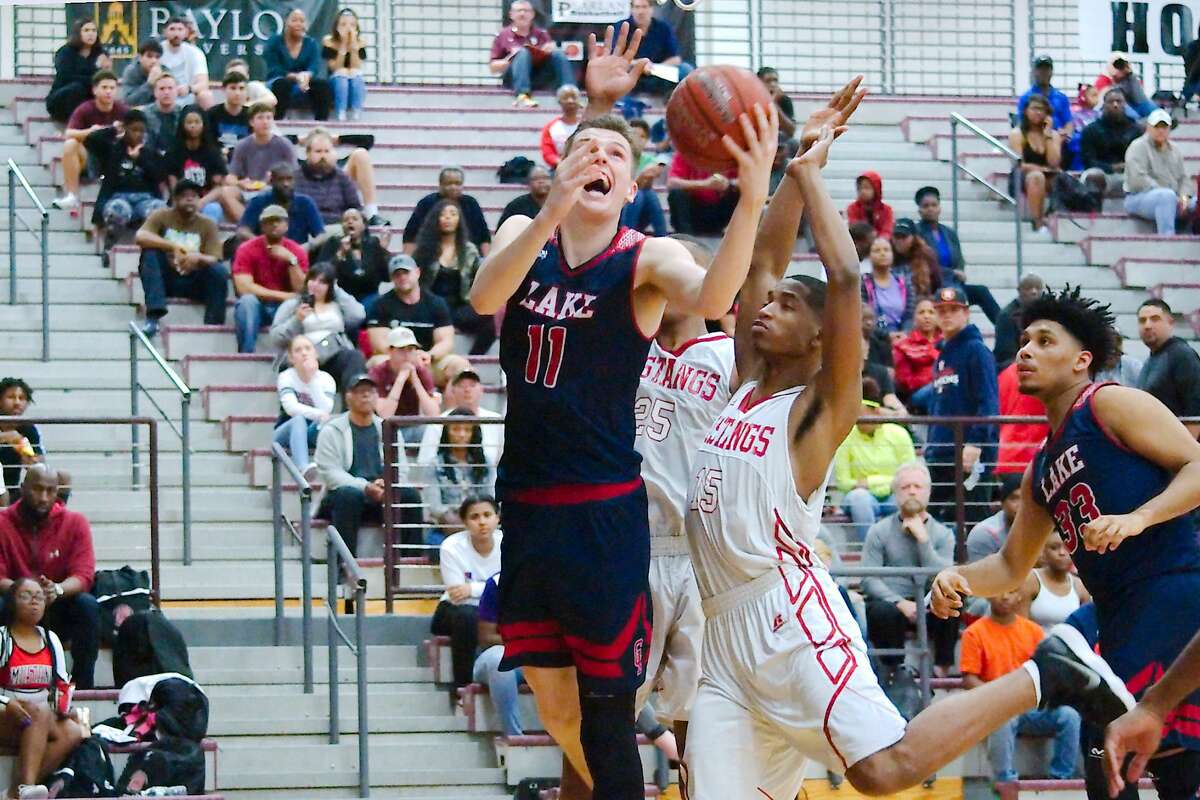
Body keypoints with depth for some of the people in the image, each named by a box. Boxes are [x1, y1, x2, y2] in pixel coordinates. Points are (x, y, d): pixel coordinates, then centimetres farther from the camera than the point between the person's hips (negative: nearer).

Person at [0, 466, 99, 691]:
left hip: (58, 610, 1)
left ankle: (84, 687, -21)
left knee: (88, 605, -29)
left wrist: (57, 590, -34)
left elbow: (83, 576, -11)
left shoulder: (75, 523, -3)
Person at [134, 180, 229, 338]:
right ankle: (153, 316, -36)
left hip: (193, 282, 0)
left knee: (220, 271, -26)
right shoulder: (161, 216, 0)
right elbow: (140, 237, -19)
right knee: (150, 252, -28)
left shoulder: (208, 224, 3)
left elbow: (214, 260, -7)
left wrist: (198, 258, -30)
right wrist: (173, 246, -28)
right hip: (164, 279, 0)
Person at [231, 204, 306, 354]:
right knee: (248, 300, -35)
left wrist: (291, 260, -23)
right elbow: (244, 288, -20)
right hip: (257, 305, -1)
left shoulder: (296, 251, -2)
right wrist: (283, 295, -20)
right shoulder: (247, 249, -9)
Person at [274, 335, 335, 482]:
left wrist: (312, 378, -22)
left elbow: (326, 410, -19)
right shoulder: (286, 377, -7)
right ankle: (303, 467, -63)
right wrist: (318, 414, -41)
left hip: (316, 432, 2)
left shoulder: (326, 379, -2)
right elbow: (291, 407, -25)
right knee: (299, 419, -38)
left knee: (326, 422, -31)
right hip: (287, 434, -2)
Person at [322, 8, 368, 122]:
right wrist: (343, 46, -21)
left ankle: (356, 118, -39)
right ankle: (340, 118, -43)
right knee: (341, 77, -35)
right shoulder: (329, 41, -8)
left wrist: (353, 45, -21)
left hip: (355, 82, 1)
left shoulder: (360, 42, -5)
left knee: (356, 77, -34)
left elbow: (356, 68, -13)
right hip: (336, 82, -1)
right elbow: (335, 68, -15)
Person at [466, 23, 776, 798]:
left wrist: (752, 199, -48)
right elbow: (485, 296, -18)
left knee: (606, 707, -3)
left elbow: (711, 297, -30)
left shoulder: (646, 259, -7)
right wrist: (552, 211, -36)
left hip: (604, 508, -4)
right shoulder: (524, 234, 4)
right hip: (527, 501, 4)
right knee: (553, 705, 13)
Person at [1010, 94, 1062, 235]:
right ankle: (1038, 224, -37)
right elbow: (1019, 164, -8)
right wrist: (1042, 168, -16)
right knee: (1036, 176, -40)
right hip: (1023, 178, -3)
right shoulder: (1017, 134, 2)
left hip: (1049, 178, 3)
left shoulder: (1054, 135, 11)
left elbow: (1054, 163, -5)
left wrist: (1048, 135, -5)